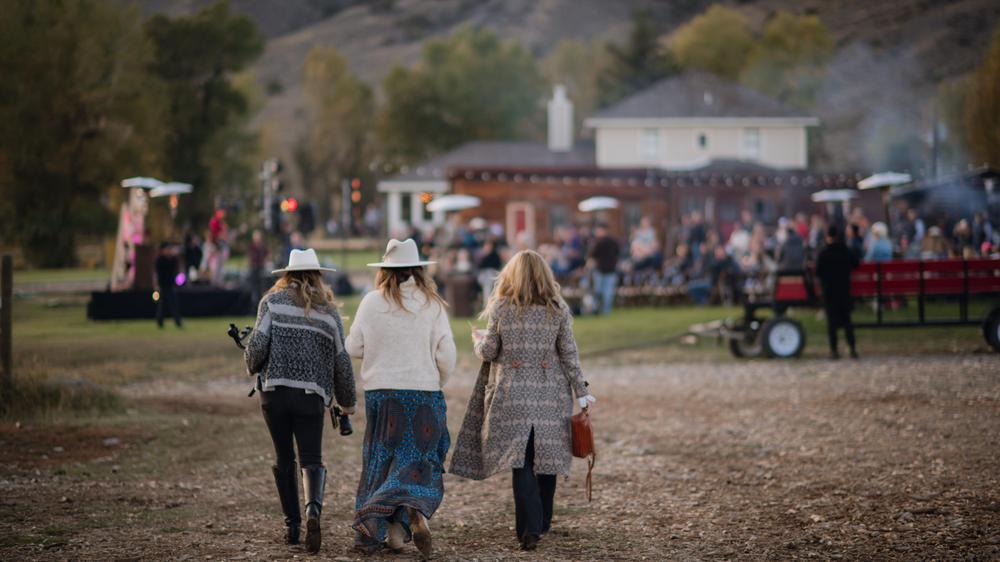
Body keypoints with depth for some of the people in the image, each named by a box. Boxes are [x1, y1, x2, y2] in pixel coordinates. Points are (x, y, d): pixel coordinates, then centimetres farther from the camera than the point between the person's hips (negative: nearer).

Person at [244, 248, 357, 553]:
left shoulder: (273, 301, 5)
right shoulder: (328, 311, 10)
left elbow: (258, 344, -6)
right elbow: (342, 360, 10)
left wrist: (253, 367, 16)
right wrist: (347, 402, 22)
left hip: (274, 389, 0)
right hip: (312, 394, 0)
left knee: (284, 458, 12)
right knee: (312, 459, 1)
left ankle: (293, 525, 13)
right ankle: (313, 510, -26)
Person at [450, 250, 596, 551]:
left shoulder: (500, 308, -3)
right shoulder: (558, 309, 0)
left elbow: (488, 351, 1)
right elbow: (569, 354, 1)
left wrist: (479, 340, 23)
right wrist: (581, 392, 7)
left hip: (513, 395, -1)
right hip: (550, 394, 1)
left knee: (520, 461, -1)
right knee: (547, 457, 12)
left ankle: (530, 527, -12)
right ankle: (542, 522, 24)